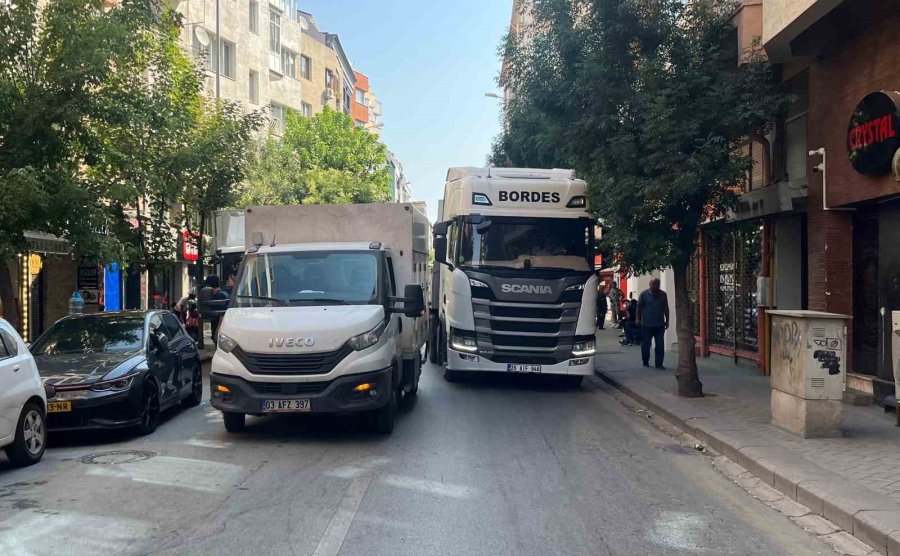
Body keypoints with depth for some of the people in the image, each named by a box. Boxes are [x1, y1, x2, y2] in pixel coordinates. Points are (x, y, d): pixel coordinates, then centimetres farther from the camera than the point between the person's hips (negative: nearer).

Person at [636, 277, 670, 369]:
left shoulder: (663, 295, 7)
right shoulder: (644, 294, 0)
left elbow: (666, 309, 12)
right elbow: (639, 307, 2)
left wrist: (667, 321, 11)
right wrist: (637, 318, -5)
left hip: (660, 324, 2)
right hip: (646, 324, -1)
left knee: (660, 345, -2)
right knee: (645, 344, 7)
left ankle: (659, 363, 3)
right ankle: (645, 362, 22)